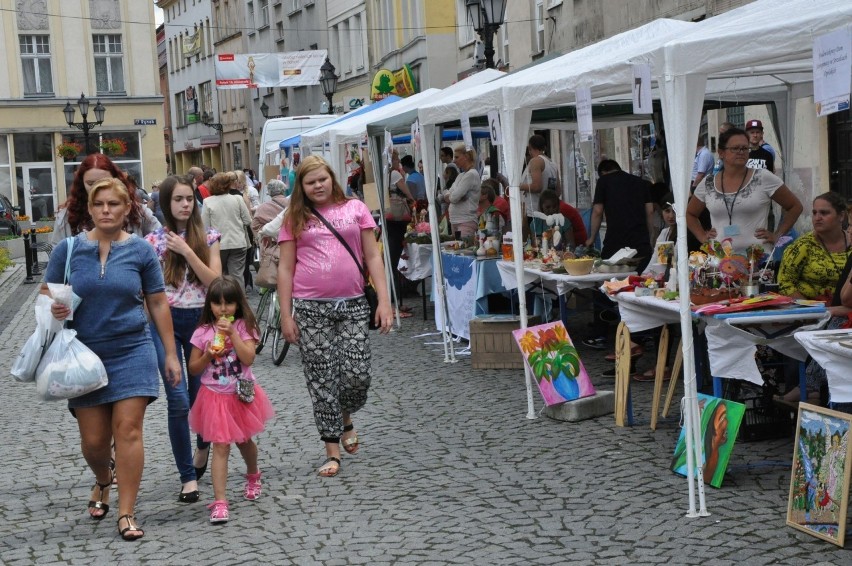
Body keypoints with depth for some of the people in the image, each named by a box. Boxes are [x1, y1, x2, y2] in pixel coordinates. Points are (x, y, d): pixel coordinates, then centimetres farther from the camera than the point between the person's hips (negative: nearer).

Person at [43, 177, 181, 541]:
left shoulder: (141, 250, 0)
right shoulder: (68, 249, 0)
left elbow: (158, 303, 5)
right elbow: (45, 294, 8)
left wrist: (171, 354, 4)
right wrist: (54, 308, -17)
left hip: (132, 352, -1)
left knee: (128, 429, -8)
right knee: (93, 440, 6)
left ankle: (126, 514, -1)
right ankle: (103, 481, 40)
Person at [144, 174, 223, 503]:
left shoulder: (208, 237, 3)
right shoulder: (153, 241, 1)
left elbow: (214, 281, -8)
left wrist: (186, 251, -15)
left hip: (200, 320, 1)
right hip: (166, 321, -1)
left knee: (201, 396, 10)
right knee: (178, 400, -10)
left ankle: (203, 446, 43)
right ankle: (188, 477, 0)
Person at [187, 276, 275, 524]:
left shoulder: (243, 327, -5)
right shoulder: (203, 332, -2)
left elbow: (248, 358, -19)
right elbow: (193, 368, 2)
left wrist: (232, 333, -23)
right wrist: (208, 355, -16)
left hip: (241, 395, 1)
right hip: (215, 397, -1)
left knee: (244, 440, 21)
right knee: (220, 446, -9)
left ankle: (253, 476, 51)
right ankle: (220, 502, -12)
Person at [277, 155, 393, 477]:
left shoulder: (355, 209, 8)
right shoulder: (295, 219, 7)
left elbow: (372, 257, 6)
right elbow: (285, 268, 7)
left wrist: (384, 300, -2)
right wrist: (286, 315, 1)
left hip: (352, 305, 0)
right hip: (310, 308, 0)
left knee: (357, 375, -5)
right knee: (321, 380, 0)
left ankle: (346, 419, 29)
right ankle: (332, 451, 10)